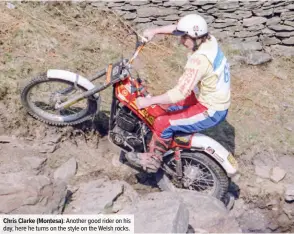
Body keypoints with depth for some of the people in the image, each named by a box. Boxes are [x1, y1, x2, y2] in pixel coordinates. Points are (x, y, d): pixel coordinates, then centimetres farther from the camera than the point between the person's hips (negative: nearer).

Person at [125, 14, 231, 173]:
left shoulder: (200, 59, -32)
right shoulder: (208, 39, -5)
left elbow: (180, 92, -35)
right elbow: (178, 28, 10)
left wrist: (149, 101, -29)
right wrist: (155, 31, 3)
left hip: (211, 111, -10)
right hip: (215, 101, 10)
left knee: (163, 123, -12)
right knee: (171, 106, 23)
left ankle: (152, 159, 9)